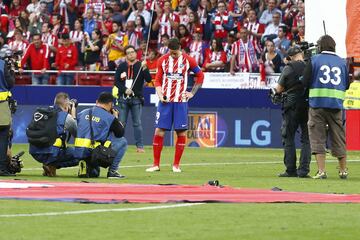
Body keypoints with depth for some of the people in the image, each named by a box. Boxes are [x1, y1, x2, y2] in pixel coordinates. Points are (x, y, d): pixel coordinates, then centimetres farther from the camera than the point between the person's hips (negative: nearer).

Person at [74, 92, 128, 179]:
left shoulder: (83, 113, 12)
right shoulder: (109, 117, -3)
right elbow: (120, 133, 8)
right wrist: (116, 118, 24)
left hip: (78, 152, 6)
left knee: (94, 173, 36)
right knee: (122, 141, 13)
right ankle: (112, 171, 8)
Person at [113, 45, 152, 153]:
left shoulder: (141, 66, 3)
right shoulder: (121, 66, 7)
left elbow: (149, 80, -8)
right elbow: (116, 81, 3)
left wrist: (144, 68, -23)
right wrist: (125, 90, -12)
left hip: (136, 98, -1)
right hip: (123, 98, 1)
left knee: (137, 123, -2)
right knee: (121, 123, 1)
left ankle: (140, 146, 0)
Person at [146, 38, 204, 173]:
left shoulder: (188, 60, 1)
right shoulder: (163, 60, 5)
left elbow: (200, 76, 12)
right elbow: (158, 80, 8)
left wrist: (192, 93, 4)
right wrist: (160, 95, -8)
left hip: (181, 101, -1)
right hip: (165, 101, 1)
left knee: (181, 132, -1)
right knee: (159, 131, -4)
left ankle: (176, 165, 9)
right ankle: (156, 164, 3)